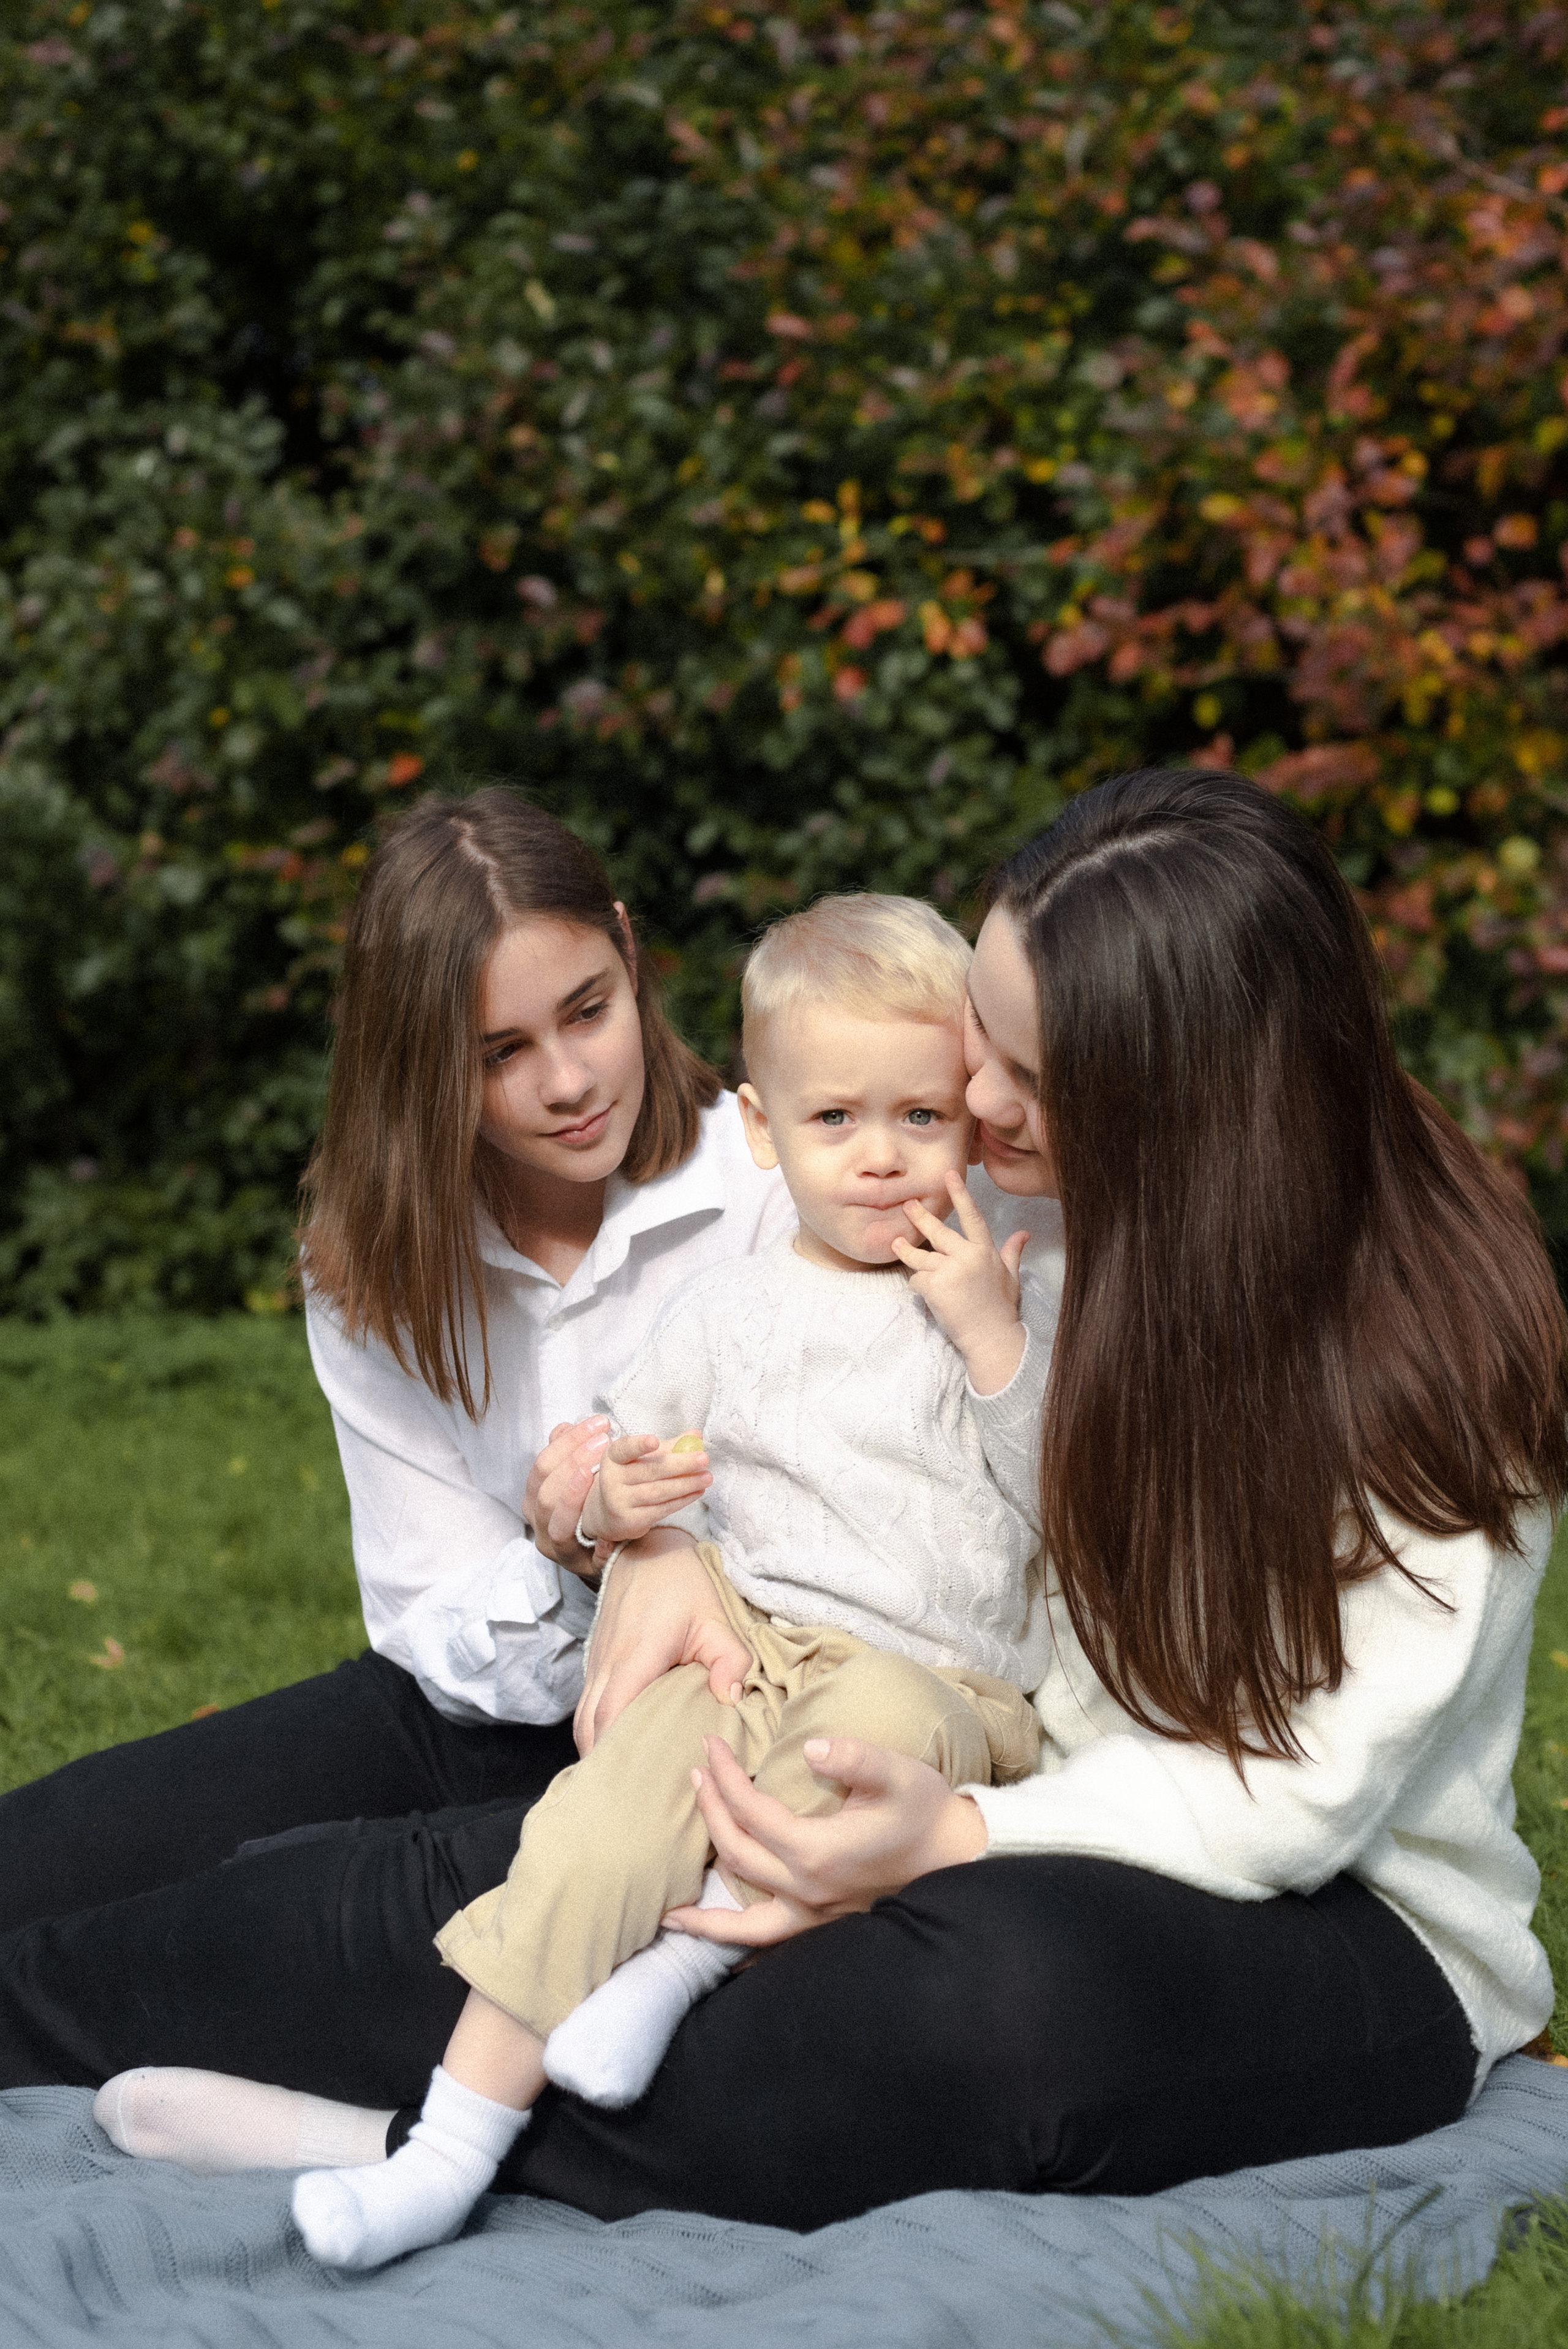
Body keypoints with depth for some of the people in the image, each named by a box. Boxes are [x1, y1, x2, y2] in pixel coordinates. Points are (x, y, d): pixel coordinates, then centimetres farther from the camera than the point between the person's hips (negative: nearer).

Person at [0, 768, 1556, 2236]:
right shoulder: (1052, 1214, 0)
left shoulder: (1431, 1351, -18)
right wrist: (670, 1543, -8)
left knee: (1015, 1979, -40)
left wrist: (957, 1839, -32)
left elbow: (1303, 1792, -20)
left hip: (1344, 1933, -5)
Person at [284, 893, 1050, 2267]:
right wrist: (616, 1507, -4)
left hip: (941, 1680, -1)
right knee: (608, 1813, -27)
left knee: (876, 1721, -38)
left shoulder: (1004, 1298, 9)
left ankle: (689, 1954, -25)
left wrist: (993, 1337, -10)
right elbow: (611, 1478, 21)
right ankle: (453, 2144, -28)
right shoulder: (725, 1312, 14)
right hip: (743, 1650, 1)